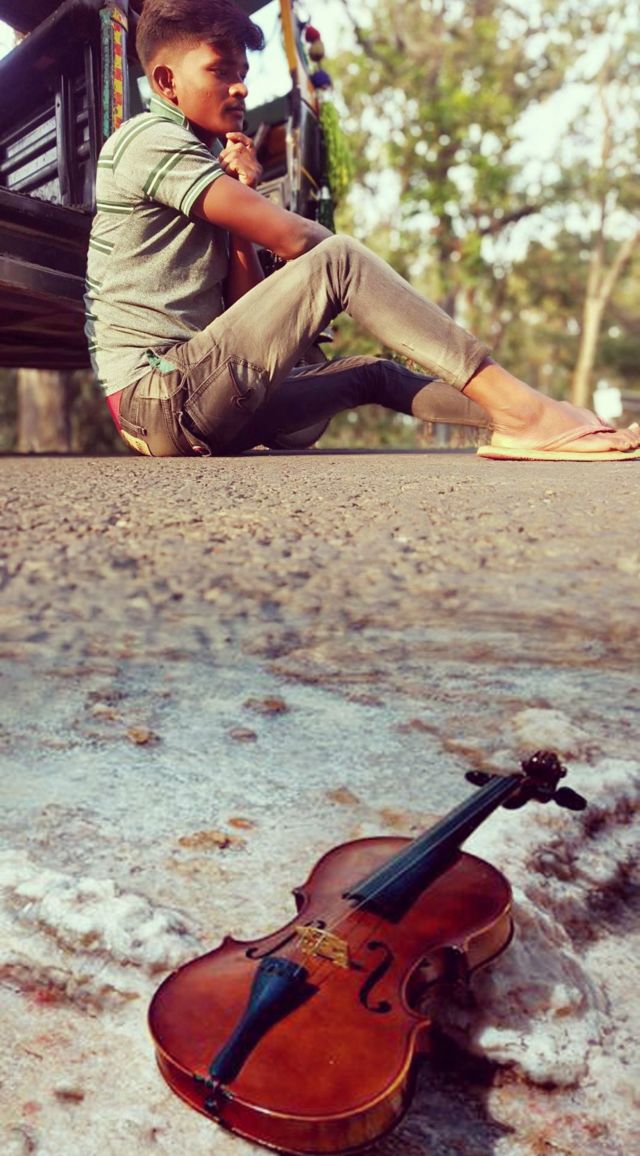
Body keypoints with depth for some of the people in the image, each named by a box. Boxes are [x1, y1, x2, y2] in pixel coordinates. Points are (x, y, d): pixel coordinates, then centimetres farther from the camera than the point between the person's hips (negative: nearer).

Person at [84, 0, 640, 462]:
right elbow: (293, 237, -16)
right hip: (161, 396, -10)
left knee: (373, 373, 15)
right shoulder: (150, 139, -5)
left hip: (206, 410, 10)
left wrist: (241, 197, 5)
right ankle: (521, 408, -24)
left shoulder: (201, 158, 24)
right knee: (337, 259, -19)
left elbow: (247, 303, 14)